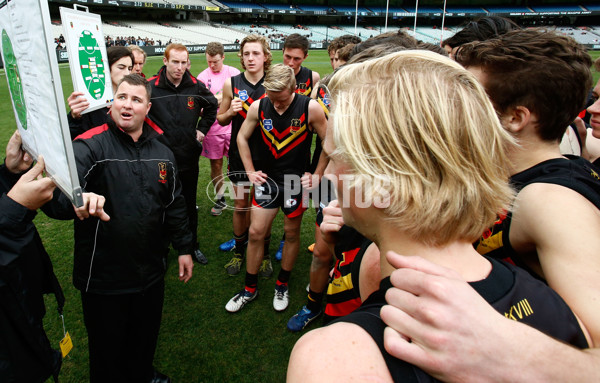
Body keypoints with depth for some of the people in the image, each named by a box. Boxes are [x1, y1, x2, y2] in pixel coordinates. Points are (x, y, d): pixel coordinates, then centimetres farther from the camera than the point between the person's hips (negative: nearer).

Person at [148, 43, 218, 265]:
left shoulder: (196, 86, -1)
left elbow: (212, 106, 18)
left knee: (190, 205, 16)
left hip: (189, 158, 3)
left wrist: (202, 129, 11)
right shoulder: (150, 87, -11)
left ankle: (192, 245, 34)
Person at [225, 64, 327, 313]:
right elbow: (242, 137, 9)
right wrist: (250, 171, 5)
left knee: (291, 233, 11)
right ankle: (249, 289, 23)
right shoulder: (258, 107, -6)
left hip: (296, 181, -2)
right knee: (256, 232, 3)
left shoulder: (310, 108, -14)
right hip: (267, 178, 2)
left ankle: (282, 286, 33)